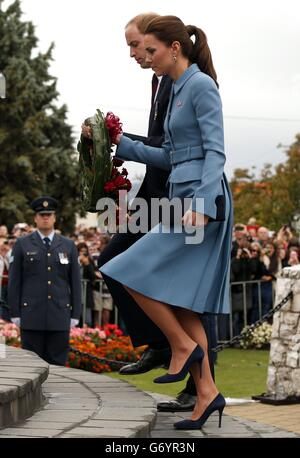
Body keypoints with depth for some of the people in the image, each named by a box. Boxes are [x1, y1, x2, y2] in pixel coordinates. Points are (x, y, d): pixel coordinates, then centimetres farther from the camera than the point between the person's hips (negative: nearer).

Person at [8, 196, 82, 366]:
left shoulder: (68, 246, 9)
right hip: (31, 316, -1)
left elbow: (76, 282, 9)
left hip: (60, 316, 1)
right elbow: (14, 281, 3)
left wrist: (75, 315, 2)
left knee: (58, 363, 3)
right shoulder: (22, 244, 5)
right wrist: (15, 314, -3)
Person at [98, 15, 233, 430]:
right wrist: (122, 145, 17)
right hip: (183, 198, 10)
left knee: (135, 274, -12)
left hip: (203, 199, -10)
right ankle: (206, 392, 6)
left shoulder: (201, 85, -9)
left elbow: (215, 151, -17)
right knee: (179, 302, 5)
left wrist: (203, 205, -27)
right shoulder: (178, 89, 18)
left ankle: (184, 347, 0)